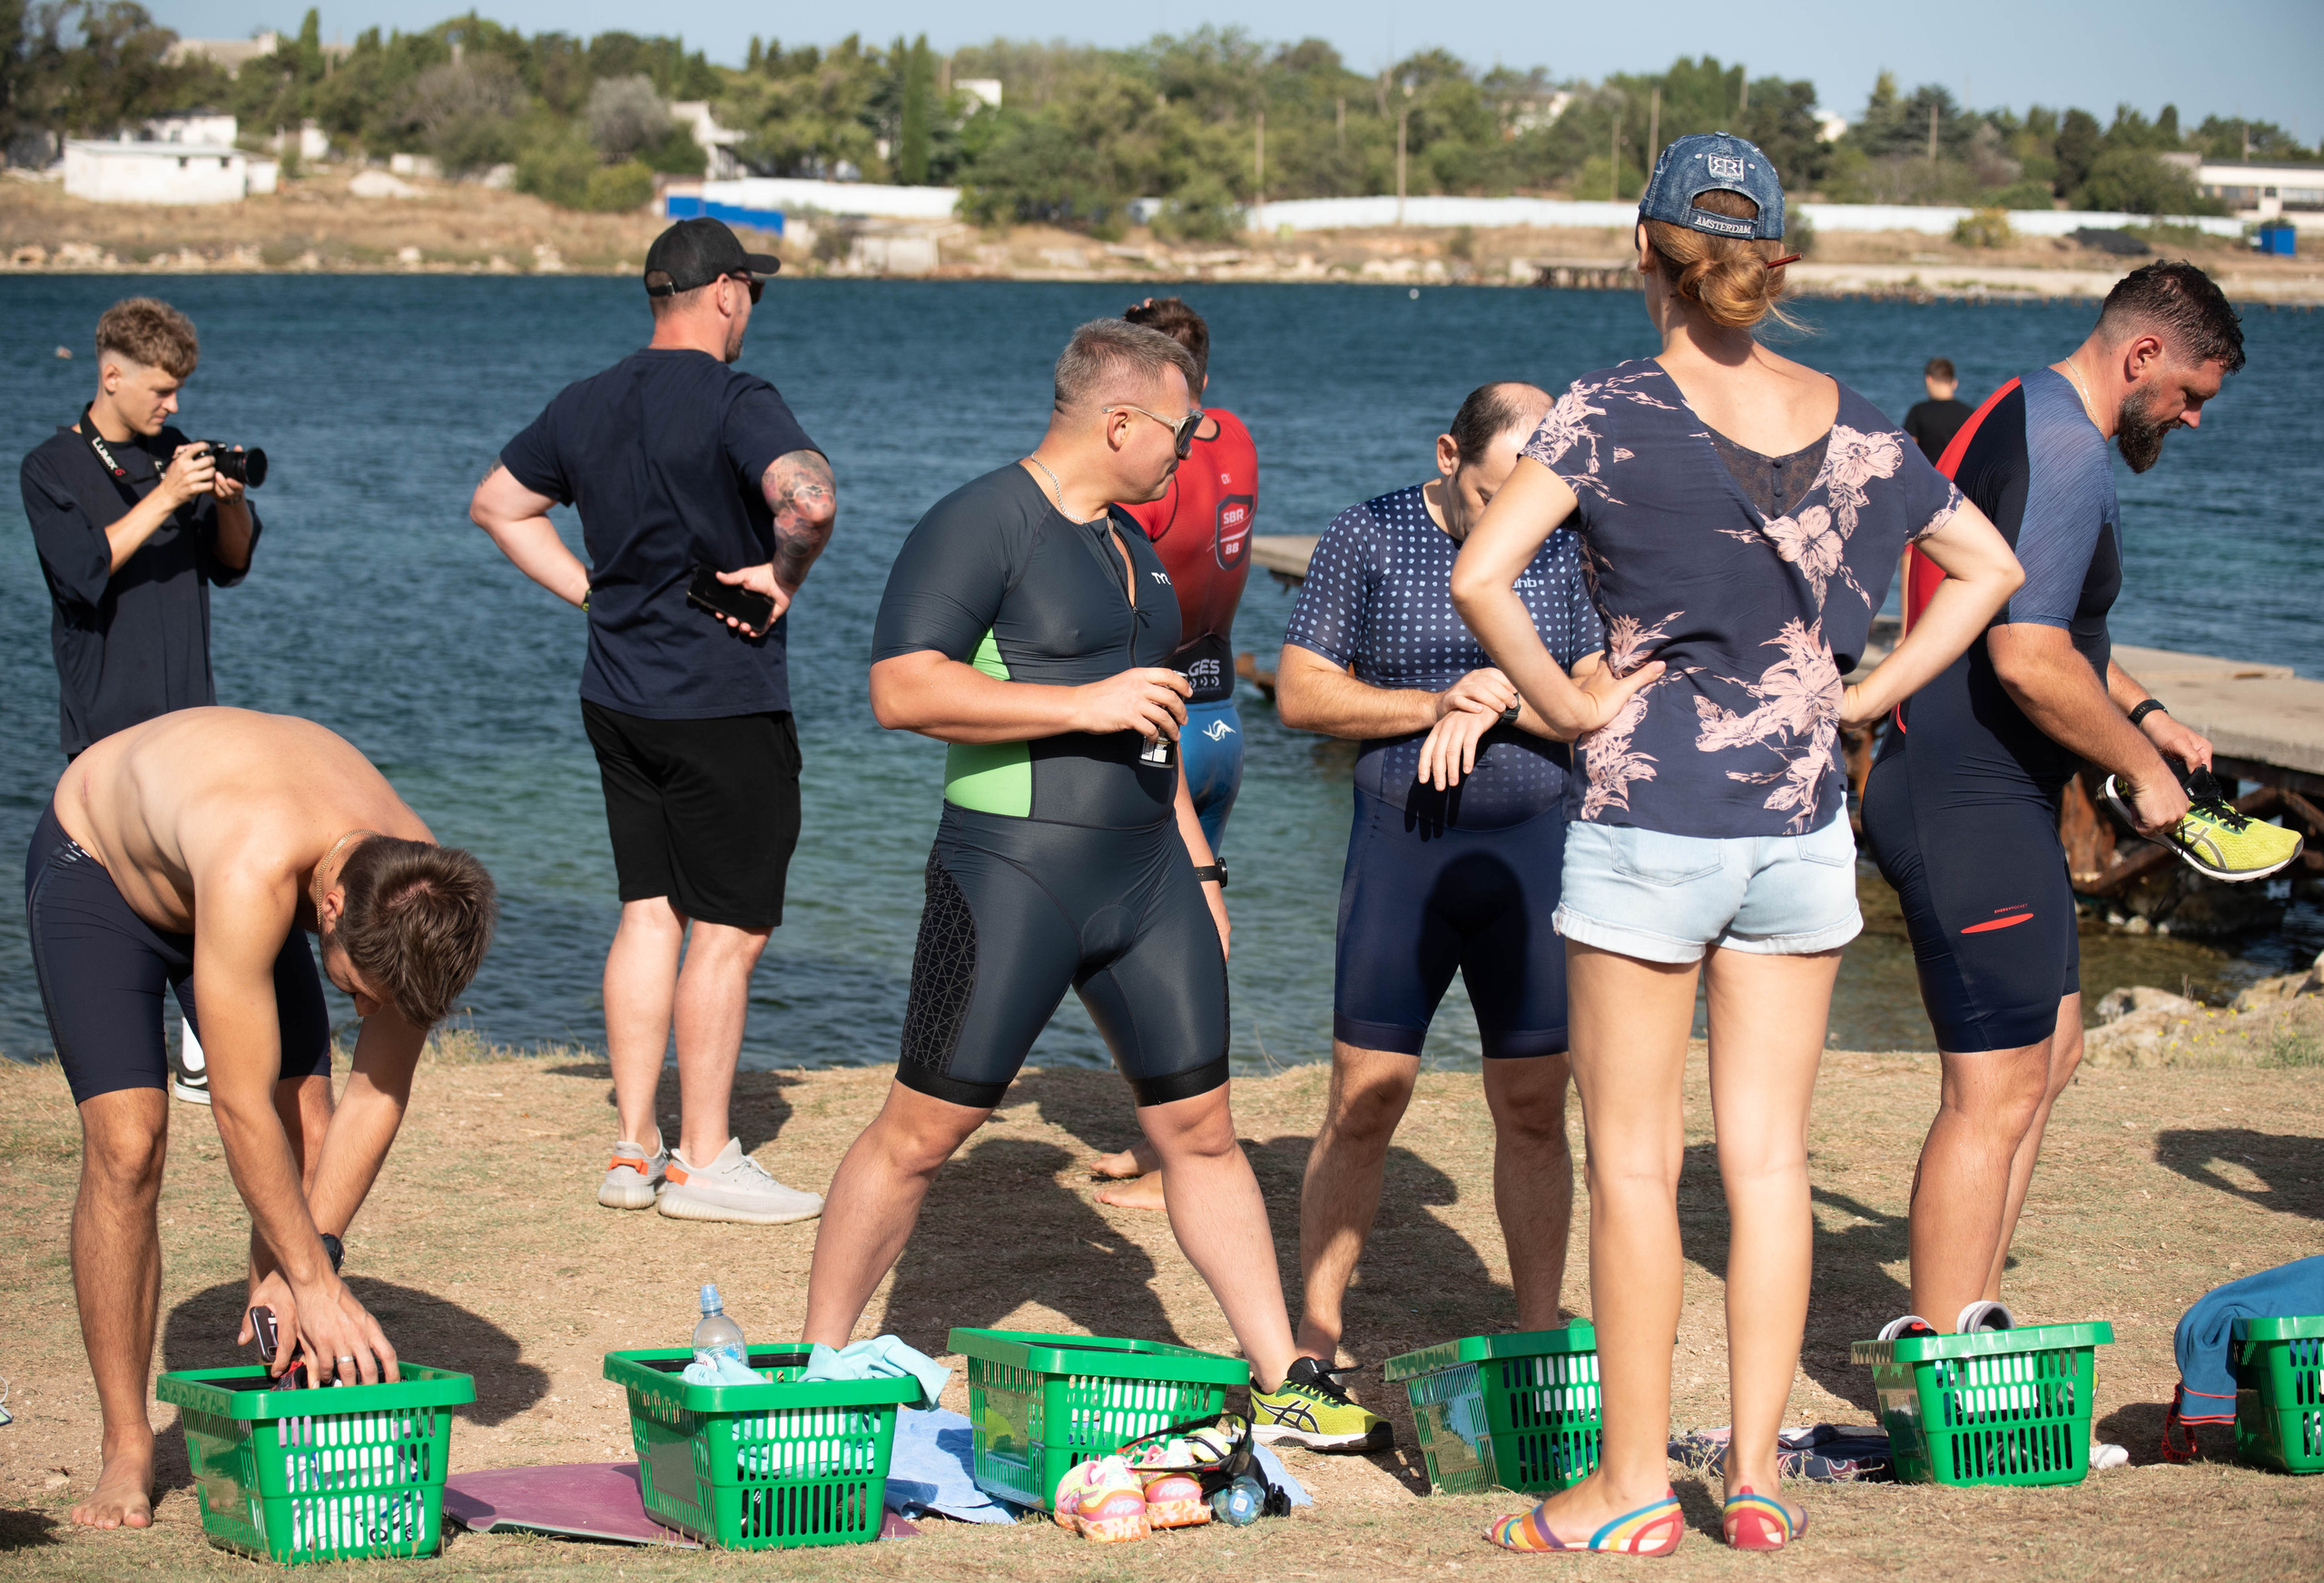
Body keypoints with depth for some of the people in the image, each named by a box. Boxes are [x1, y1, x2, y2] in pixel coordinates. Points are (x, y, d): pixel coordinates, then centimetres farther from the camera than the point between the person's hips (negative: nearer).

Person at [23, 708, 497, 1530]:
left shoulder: (422, 897, -28)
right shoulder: (256, 873, -47)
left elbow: (376, 1098, -18)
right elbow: (240, 1110, -40)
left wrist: (301, 1266, -24)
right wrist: (317, 1282, -34)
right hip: (94, 866, -5)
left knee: (307, 1151, -9)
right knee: (126, 1147, -18)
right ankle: (127, 1454, -9)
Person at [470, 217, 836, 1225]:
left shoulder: (588, 405, 9)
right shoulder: (734, 403, -15)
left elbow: (496, 506, 20)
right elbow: (809, 497, -34)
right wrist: (785, 576, -15)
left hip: (618, 696, 8)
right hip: (724, 705, -8)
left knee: (649, 914, 13)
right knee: (729, 930, 0)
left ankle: (635, 1149, 15)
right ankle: (703, 1161, 3)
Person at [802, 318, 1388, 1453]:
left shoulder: (1127, 541, 17)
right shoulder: (980, 525, -11)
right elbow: (902, 689, -21)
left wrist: (1197, 864, 24)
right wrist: (1085, 705, -21)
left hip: (1146, 877, 7)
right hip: (1012, 876, -7)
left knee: (1199, 1128, 7)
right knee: (922, 1132, -1)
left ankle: (1282, 1381, 12)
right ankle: (819, 1366, 11)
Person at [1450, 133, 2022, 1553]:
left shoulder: (1616, 410, -10)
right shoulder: (1849, 422, 4)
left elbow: (1482, 575, -22)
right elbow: (1989, 569, 13)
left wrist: (1570, 706, -10)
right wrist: (1864, 695, 10)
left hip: (1650, 816, -4)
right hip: (1803, 816, 4)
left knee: (1634, 1162, 4)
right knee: (1769, 1155, 10)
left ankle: (1635, 1486, 9)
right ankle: (1757, 1476, 13)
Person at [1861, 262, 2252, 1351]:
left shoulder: (2023, 416, 16)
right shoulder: (2065, 453, -18)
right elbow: (2028, 660, -27)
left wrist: (2138, 710, 21)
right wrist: (2140, 768, -14)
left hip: (1987, 802, 11)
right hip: (1974, 811, -11)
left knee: (2048, 1055, 19)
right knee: (1994, 1093, -7)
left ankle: (1968, 1317, 24)